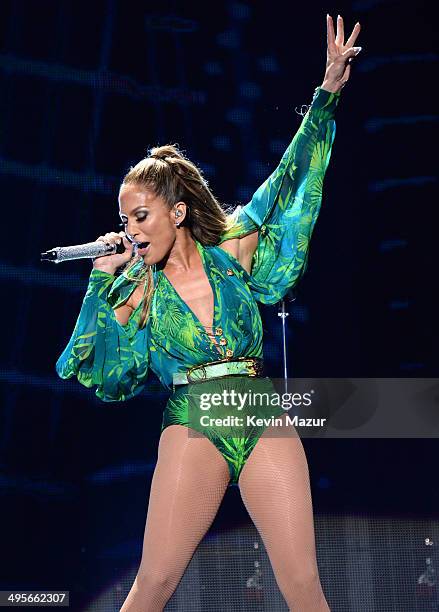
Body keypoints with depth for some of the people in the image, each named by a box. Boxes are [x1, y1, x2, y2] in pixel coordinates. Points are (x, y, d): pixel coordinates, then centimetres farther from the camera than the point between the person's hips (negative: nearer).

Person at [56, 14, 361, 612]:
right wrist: (102, 280, 0)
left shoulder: (231, 250, 8)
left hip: (265, 425, 0)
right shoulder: (136, 289, 9)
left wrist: (326, 94, 11)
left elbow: (290, 183, 12)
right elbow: (94, 368, 3)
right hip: (192, 428, 0)